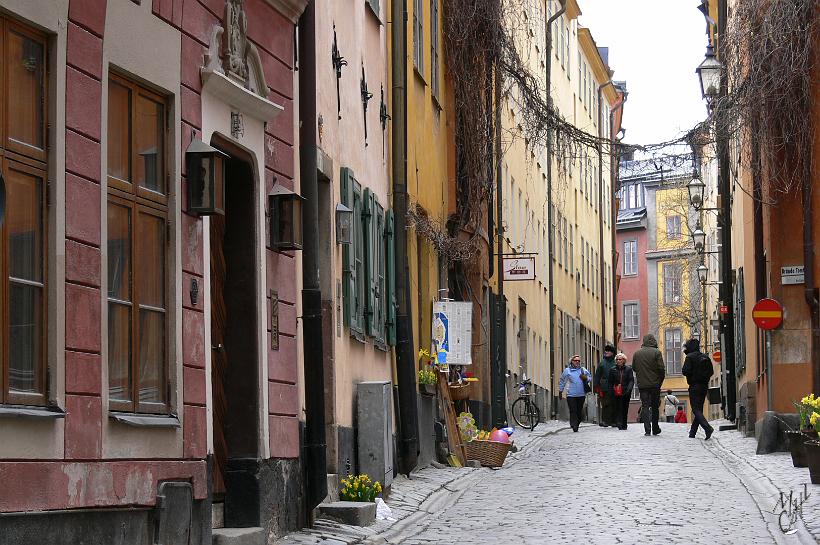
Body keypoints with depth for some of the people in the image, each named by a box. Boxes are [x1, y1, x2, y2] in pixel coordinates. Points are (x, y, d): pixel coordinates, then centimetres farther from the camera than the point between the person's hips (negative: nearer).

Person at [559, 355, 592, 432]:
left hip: (581, 394, 2)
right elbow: (562, 381, 16)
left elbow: (590, 377, 16)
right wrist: (560, 391, 17)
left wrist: (586, 378, -7)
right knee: (573, 411, -11)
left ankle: (577, 424, 18)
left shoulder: (583, 370, 8)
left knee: (579, 411, 5)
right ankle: (574, 426, -14)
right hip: (571, 395, -2)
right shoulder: (567, 371, 6)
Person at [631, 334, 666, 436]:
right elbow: (661, 368, -11)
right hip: (655, 384, -2)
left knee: (645, 406, 2)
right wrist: (661, 380, 4)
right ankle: (655, 429, 17)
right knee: (655, 406, 11)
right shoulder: (656, 352, -8)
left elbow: (634, 368, 9)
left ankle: (647, 429, -7)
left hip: (642, 384, 2)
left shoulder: (637, 353, 2)